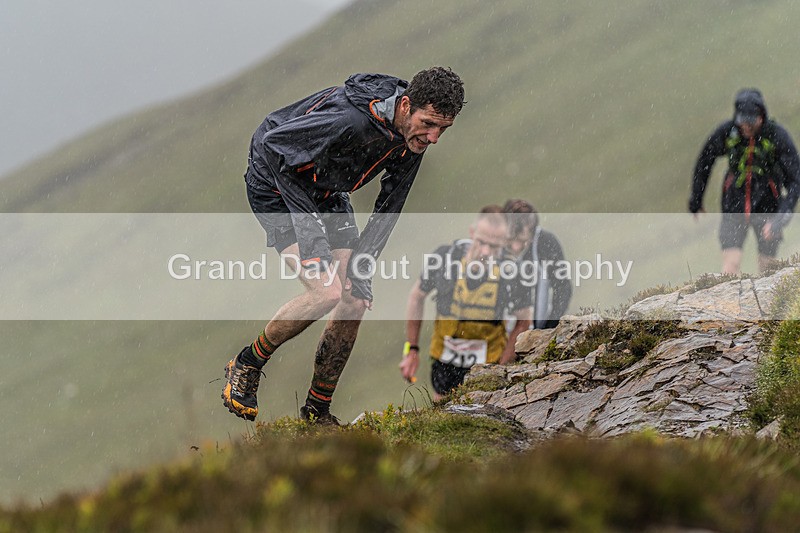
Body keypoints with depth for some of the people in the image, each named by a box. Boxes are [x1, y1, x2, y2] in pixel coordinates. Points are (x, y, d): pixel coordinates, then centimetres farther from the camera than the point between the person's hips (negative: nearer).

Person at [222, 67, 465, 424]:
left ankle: (317, 413, 11)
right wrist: (309, 225, -30)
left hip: (327, 192, 8)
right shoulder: (351, 118, -37)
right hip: (276, 184, -8)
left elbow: (389, 207, -2)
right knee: (326, 291, -23)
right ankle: (246, 366, -1)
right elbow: (273, 145, -31)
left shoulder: (411, 138, -12)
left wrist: (361, 263, -11)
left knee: (356, 300, -3)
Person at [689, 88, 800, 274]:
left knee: (766, 271, 5)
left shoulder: (777, 136, -20)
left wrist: (779, 220, -28)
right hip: (734, 207, 1)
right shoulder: (726, 132, -15)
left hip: (766, 206, -1)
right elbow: (704, 162, 5)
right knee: (730, 268, -11)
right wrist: (695, 202, 11)